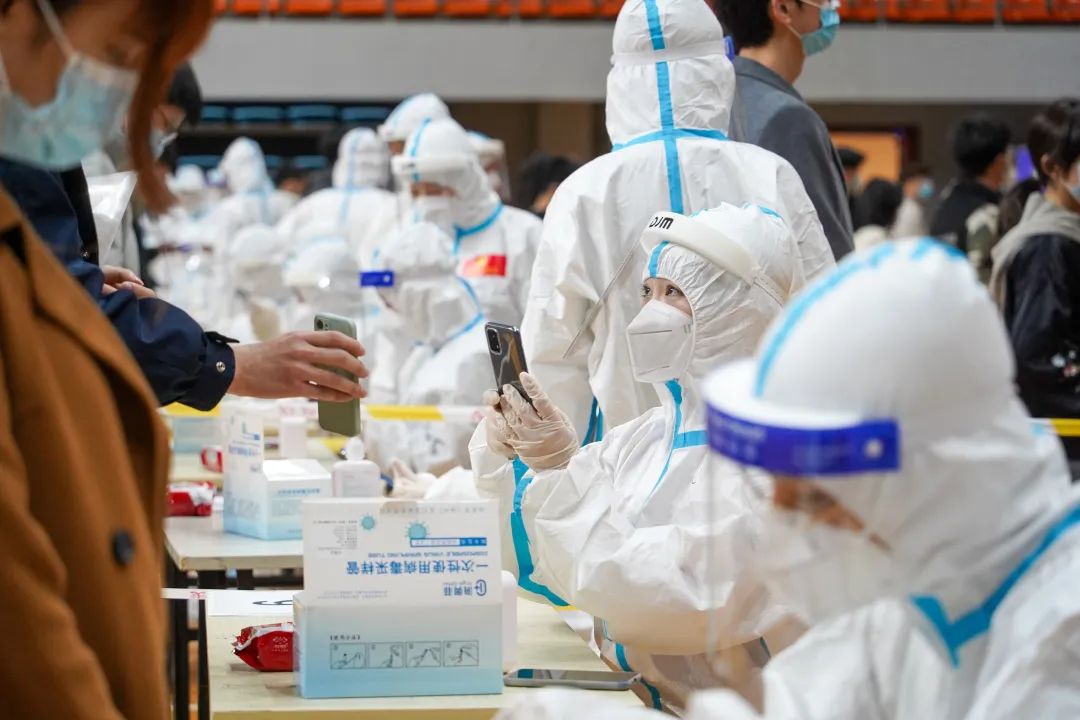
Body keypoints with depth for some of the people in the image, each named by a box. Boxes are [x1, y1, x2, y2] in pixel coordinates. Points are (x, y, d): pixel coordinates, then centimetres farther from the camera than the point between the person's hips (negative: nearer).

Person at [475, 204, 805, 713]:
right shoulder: (651, 434, 10)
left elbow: (688, 598, -23)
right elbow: (545, 570, 11)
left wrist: (563, 472, -21)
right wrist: (510, 462, -5)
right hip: (634, 699, 6)